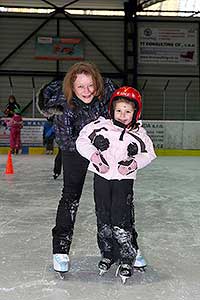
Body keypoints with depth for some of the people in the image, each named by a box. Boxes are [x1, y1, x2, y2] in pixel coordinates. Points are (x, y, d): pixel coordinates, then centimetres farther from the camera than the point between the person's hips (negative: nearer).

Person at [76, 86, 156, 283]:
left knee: (121, 219, -7)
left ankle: (127, 258, 9)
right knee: (103, 218, 11)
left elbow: (149, 154, 5)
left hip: (124, 180, -1)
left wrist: (134, 163, -12)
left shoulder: (139, 134, -2)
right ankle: (107, 253, 29)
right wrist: (93, 155, -14)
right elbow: (82, 140, 1)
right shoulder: (100, 126, -5)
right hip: (102, 177, 2)